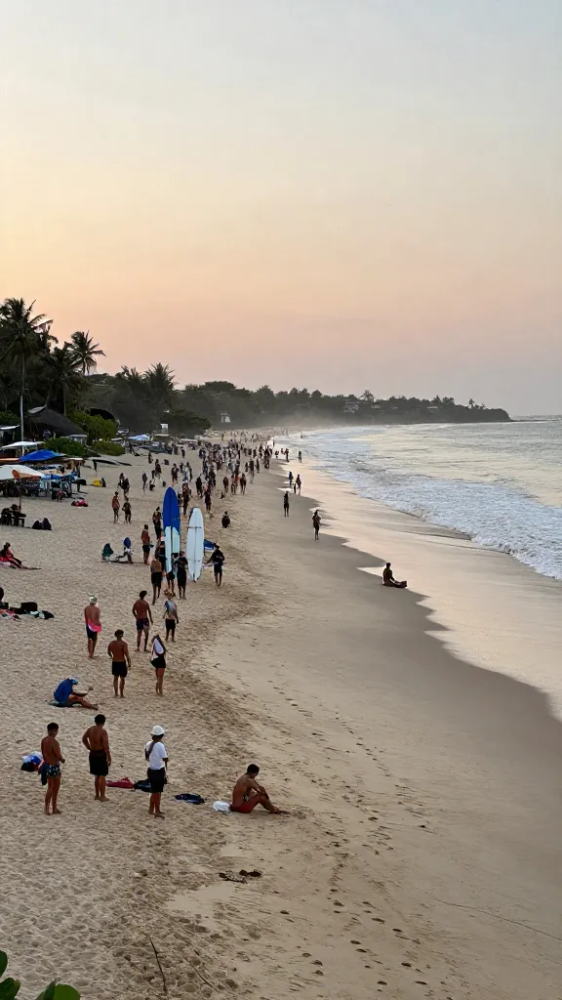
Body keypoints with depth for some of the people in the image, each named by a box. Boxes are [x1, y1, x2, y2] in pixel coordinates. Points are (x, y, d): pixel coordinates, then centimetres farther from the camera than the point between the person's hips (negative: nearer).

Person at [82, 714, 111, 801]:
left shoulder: (90, 729, 2)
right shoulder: (103, 732, -19)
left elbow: (84, 739, 19)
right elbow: (106, 746, -21)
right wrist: (109, 758, -14)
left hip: (93, 754, 7)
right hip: (101, 754, -7)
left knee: (97, 775, 19)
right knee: (102, 776, 2)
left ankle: (97, 795, 27)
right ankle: (102, 796, 5)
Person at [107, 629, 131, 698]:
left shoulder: (112, 643, 0)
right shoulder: (124, 643, -17)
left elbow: (108, 652, 14)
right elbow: (127, 655, -20)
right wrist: (129, 664, -14)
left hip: (114, 662, 5)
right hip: (122, 663, -5)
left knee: (115, 678, 18)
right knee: (122, 679, 9)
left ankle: (116, 693, 22)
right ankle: (121, 694, 14)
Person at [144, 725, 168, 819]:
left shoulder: (149, 744, 0)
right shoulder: (160, 746, -22)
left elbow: (146, 758, 10)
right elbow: (165, 759, -20)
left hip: (151, 770, 7)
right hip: (159, 771, -7)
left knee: (154, 791, 21)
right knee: (157, 792, 5)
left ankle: (151, 809, 30)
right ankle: (157, 812, 13)